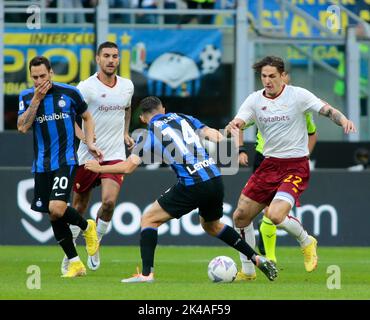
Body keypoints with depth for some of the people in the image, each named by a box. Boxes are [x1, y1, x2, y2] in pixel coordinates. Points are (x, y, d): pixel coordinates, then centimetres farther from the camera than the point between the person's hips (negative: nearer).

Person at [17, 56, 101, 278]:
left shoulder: (69, 93, -2)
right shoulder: (26, 97, 3)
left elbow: (87, 117, 14)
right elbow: (22, 127, -10)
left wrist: (90, 143, 2)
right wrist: (36, 99, -14)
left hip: (65, 161, -4)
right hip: (41, 165, 4)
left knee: (56, 209, -21)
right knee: (54, 216, 4)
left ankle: (87, 227, 10)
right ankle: (75, 263, 16)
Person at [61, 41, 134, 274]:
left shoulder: (127, 86, 5)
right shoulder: (86, 87, -11)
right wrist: (87, 139, -29)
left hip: (115, 155, 2)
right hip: (87, 156, -2)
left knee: (109, 201, -16)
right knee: (79, 206, 7)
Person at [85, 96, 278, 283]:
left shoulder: (149, 135, 5)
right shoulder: (184, 119, 19)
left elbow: (128, 167, 1)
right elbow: (214, 135, 13)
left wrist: (99, 168, 15)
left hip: (192, 185, -6)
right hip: (215, 178, 6)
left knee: (149, 220, 8)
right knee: (211, 225, 31)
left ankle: (146, 273, -5)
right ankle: (256, 259, 26)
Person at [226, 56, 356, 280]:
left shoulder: (298, 95, -8)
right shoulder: (255, 100, 2)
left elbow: (328, 110, -11)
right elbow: (237, 123, -7)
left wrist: (343, 120, -33)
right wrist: (233, 126, -31)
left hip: (296, 167, -6)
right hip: (269, 165, 6)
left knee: (276, 215, -27)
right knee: (240, 217, 5)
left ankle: (307, 242, 4)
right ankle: (248, 270, 22)